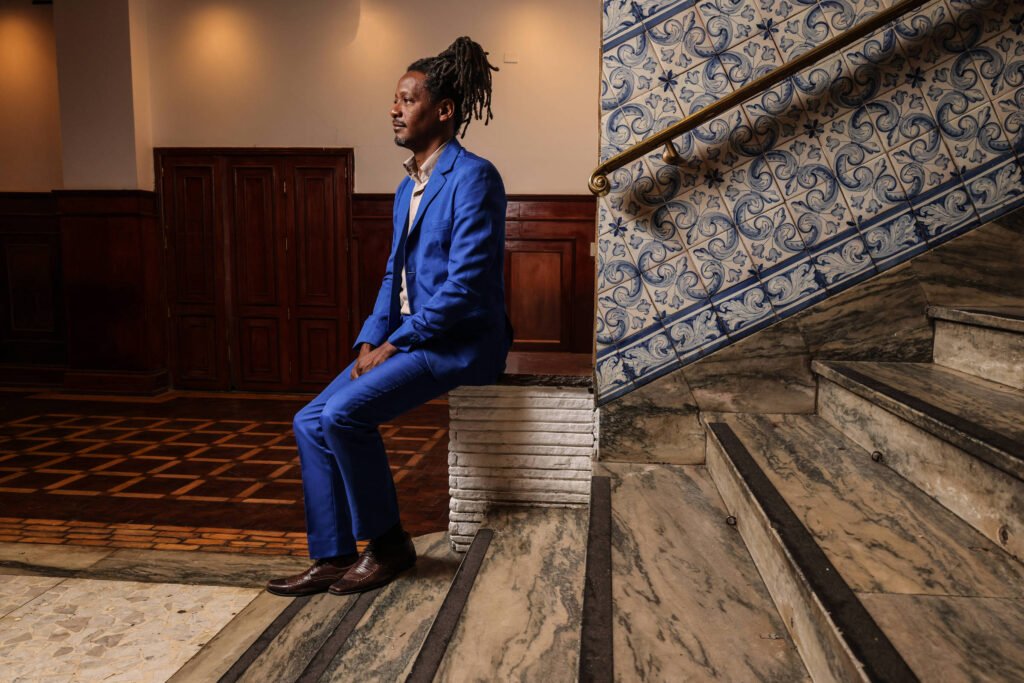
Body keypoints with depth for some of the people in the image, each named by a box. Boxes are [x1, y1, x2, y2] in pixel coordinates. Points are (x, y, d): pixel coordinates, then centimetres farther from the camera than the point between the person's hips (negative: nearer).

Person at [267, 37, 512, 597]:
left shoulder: (472, 177, -13)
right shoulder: (407, 187, 15)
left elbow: (465, 285, -20)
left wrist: (394, 343, -17)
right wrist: (370, 342, 2)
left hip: (458, 341, -9)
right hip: (408, 338, 9)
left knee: (344, 413, -23)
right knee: (311, 421, -3)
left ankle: (388, 545, -2)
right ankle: (332, 557, 6)